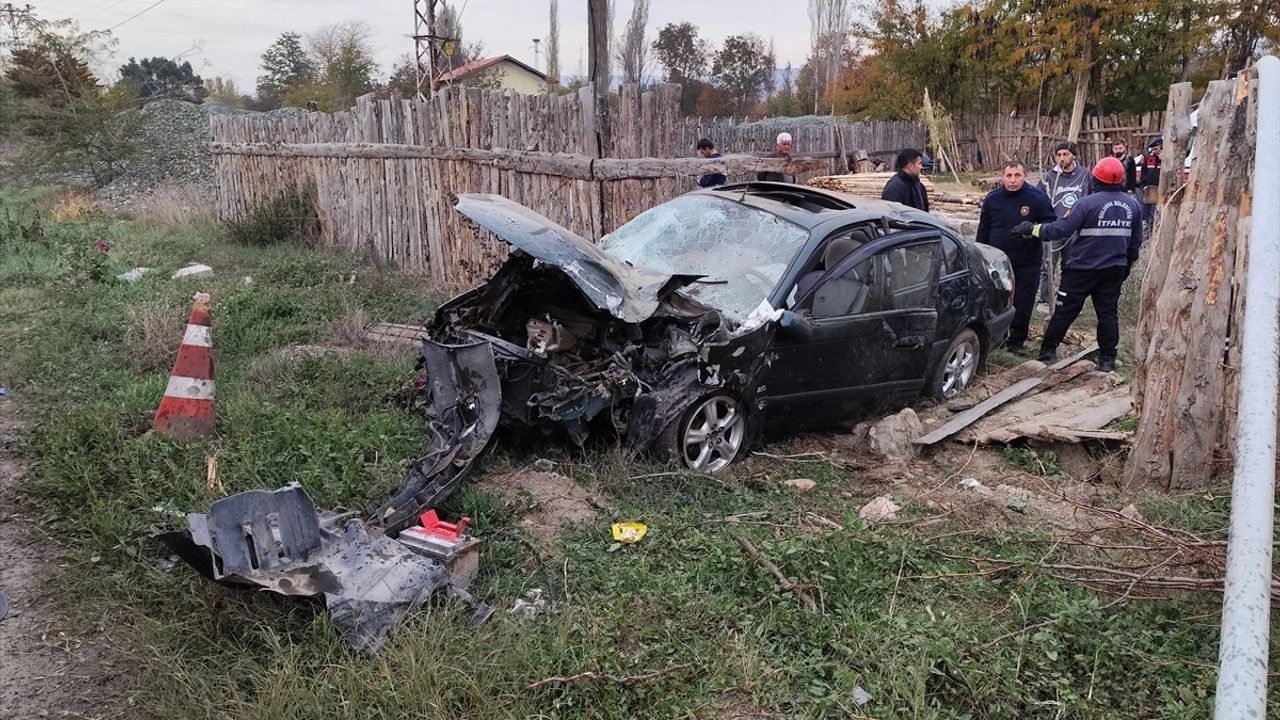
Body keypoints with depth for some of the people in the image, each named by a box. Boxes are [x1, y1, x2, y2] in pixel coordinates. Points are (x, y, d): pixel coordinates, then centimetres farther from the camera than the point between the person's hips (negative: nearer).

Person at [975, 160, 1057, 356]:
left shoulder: (1037, 198, -10)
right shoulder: (992, 198, -1)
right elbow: (983, 230, 7)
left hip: (1027, 263, -2)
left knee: (1023, 304, 4)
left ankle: (1017, 341, 20)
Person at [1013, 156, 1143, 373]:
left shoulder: (1089, 203, -18)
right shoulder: (1133, 205, 2)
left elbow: (1061, 229, -20)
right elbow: (1136, 241, 11)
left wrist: (1033, 229, -8)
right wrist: (1127, 263, 25)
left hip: (1083, 268, -4)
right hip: (1114, 269, 4)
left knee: (1065, 310, 6)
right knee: (1108, 312, 11)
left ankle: (1048, 350, 15)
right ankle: (1107, 359, 12)